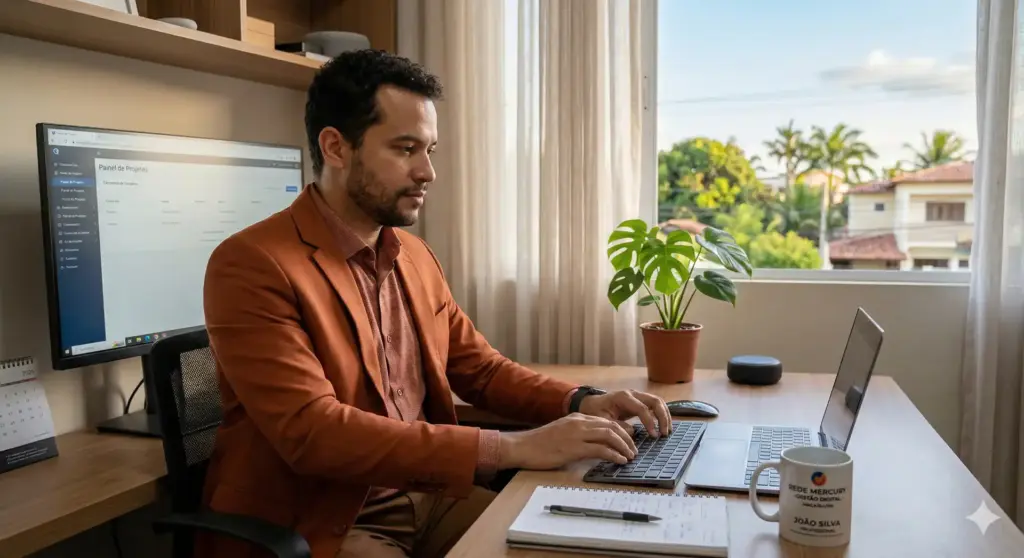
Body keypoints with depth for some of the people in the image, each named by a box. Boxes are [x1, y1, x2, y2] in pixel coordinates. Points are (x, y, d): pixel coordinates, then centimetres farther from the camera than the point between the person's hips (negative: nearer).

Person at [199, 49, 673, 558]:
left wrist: (581, 402, -6)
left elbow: (478, 366, 13)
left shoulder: (416, 255, 7)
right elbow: (312, 431, -25)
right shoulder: (251, 265, -17)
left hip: (429, 497, 7)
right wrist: (510, 448, -28)